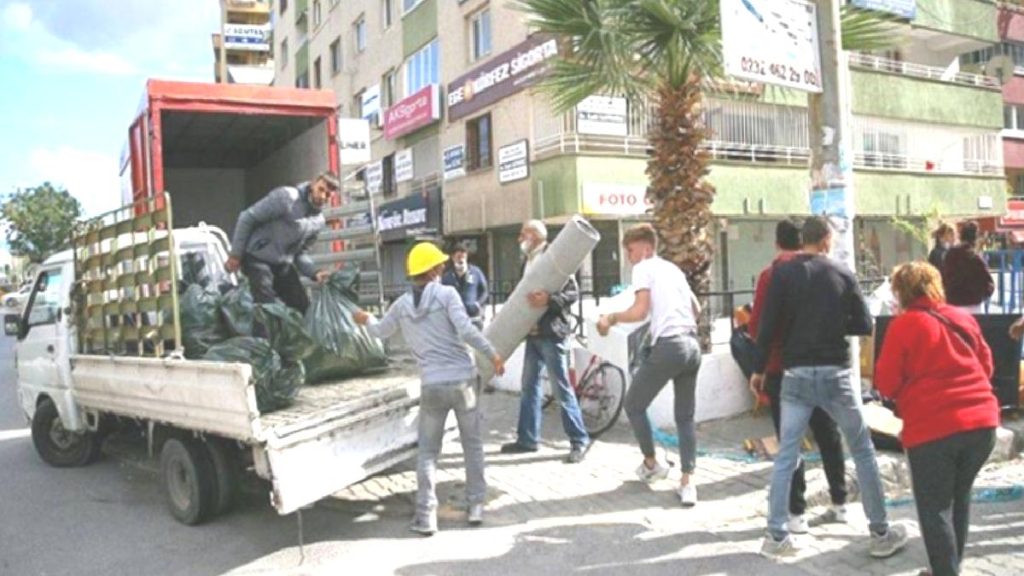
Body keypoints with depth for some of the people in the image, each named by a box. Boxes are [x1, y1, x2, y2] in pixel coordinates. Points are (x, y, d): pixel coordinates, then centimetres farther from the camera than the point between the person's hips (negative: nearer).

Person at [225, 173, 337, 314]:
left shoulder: (318, 221, 4)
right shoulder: (286, 197, -17)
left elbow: (300, 251, 11)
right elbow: (247, 218, -14)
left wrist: (314, 272, -9)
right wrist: (236, 254, -14)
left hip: (283, 264, 7)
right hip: (257, 258, -7)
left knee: (302, 306, 5)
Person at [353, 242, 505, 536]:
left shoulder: (402, 304, 7)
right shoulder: (446, 293, -4)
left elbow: (380, 331, 24)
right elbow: (466, 330, -16)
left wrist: (366, 320, 45)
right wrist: (493, 354, -8)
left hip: (432, 386, 2)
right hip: (462, 380, -2)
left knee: (427, 451, 14)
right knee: (472, 444, 16)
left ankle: (426, 515, 11)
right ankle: (476, 505, 20)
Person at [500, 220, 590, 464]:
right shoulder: (527, 261, 12)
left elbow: (573, 293, -16)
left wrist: (549, 299, -30)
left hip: (552, 333, -8)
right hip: (533, 333, 8)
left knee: (561, 387, -4)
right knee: (529, 386, 12)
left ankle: (580, 440, 6)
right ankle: (527, 439, 22)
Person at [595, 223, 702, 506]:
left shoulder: (644, 268, 0)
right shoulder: (673, 268, 21)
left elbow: (639, 311, -10)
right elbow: (696, 310, 25)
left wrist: (611, 317, 4)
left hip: (668, 346, -8)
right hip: (692, 345, 8)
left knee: (634, 405, 13)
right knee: (685, 418, 13)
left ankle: (651, 463, 25)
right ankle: (687, 483, 7)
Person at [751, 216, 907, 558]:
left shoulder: (783, 273, -2)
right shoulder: (842, 274, 1)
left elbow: (768, 327, -5)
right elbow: (864, 325, 2)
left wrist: (759, 369, 5)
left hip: (797, 374, 0)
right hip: (836, 373, 0)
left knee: (786, 456, 7)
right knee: (862, 450, 14)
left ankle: (777, 536, 9)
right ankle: (881, 533, 22)